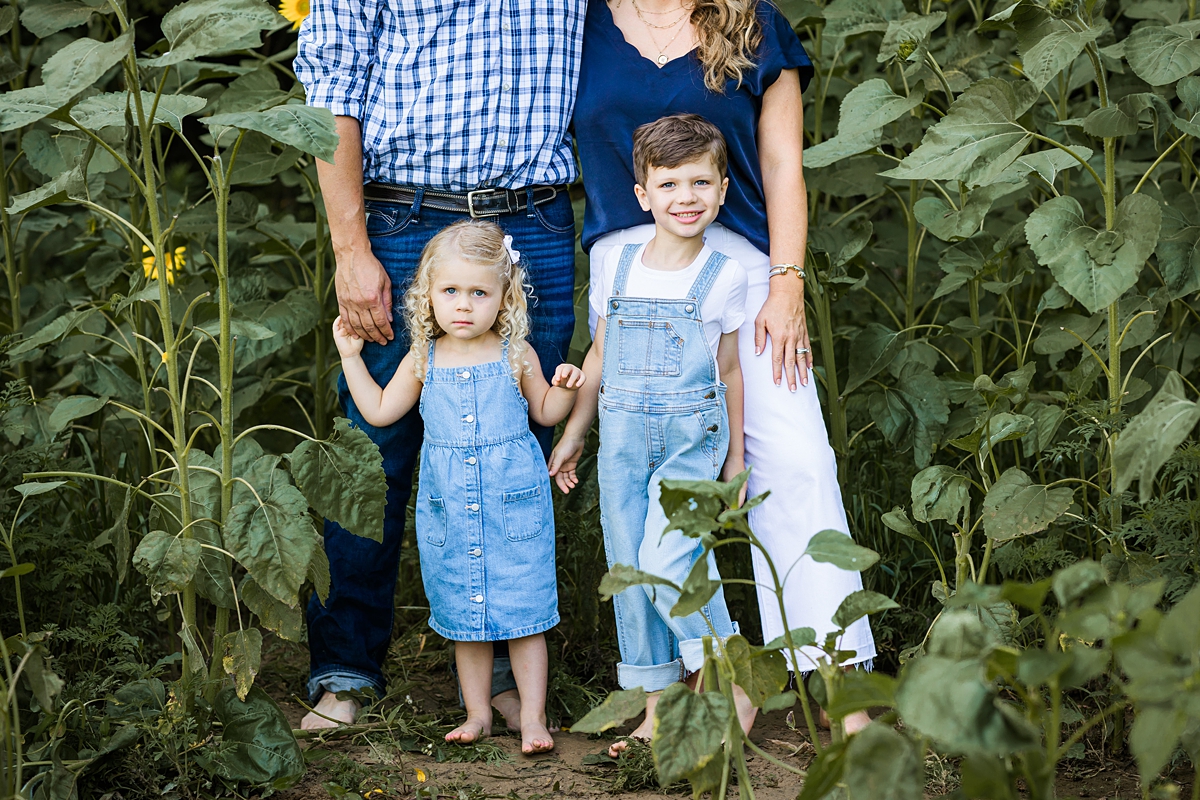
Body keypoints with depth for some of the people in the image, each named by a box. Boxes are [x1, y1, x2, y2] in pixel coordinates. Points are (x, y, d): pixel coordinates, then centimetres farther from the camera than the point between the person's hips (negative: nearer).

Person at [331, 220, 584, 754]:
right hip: (448, 506, 2)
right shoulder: (423, 360, 3)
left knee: (522, 612, 0)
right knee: (464, 615, 10)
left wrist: (564, 389, -8)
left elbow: (545, 412, 12)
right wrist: (351, 357, 8)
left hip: (514, 504, -2)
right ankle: (477, 712, 22)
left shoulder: (515, 356, -1)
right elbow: (379, 411, 12)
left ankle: (534, 717, 8)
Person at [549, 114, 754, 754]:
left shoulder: (723, 277, -1)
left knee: (665, 559, -19)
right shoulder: (617, 267, 6)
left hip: (691, 437, -4)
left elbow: (729, 371, 6)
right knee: (628, 569, 2)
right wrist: (573, 433, 16)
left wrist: (734, 457, 8)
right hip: (622, 439, 4)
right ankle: (657, 706, 11)